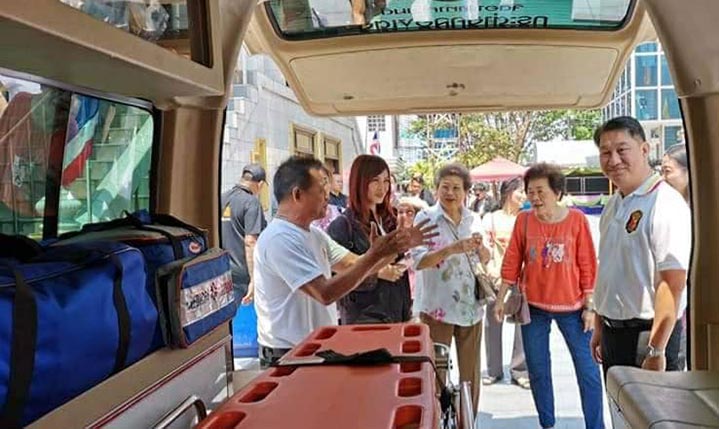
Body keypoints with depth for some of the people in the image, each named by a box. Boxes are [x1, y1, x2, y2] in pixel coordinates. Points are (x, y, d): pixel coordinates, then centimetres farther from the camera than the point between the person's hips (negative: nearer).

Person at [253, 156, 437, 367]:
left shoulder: (314, 235, 8)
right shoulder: (279, 239, -22)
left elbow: (357, 266, 9)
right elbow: (325, 293, -28)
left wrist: (399, 246, -2)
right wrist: (375, 255, -25)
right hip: (288, 357, -9)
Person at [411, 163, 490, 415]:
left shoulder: (473, 220, 7)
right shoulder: (425, 218, -7)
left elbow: (486, 260, 12)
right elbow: (417, 261, -18)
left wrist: (480, 247, -10)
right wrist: (451, 249, -31)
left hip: (470, 306, 5)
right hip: (437, 307, -4)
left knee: (470, 373, 14)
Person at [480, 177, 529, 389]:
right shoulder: (491, 218, 6)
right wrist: (490, 270, -10)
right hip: (497, 276, 0)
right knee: (493, 322, 5)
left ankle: (519, 370, 13)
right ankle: (494, 370, 19)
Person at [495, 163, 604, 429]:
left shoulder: (576, 219, -6)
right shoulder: (523, 220, -2)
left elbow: (588, 266, -3)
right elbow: (512, 262, 2)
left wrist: (589, 306, -3)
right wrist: (501, 299, 1)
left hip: (571, 306, -1)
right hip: (533, 306, 2)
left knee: (588, 370, 4)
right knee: (538, 371, 11)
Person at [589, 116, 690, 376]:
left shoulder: (665, 205, -17)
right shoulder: (612, 205, 8)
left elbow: (672, 284, -22)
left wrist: (656, 351, -23)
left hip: (647, 333, -8)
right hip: (612, 332, 8)